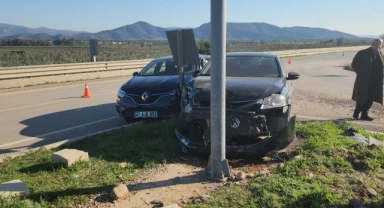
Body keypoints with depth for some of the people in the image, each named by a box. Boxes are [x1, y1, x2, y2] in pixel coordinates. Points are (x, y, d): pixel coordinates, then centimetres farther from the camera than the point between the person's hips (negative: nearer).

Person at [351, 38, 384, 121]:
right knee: (362, 98, -1)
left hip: (375, 82, 5)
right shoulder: (362, 53, -8)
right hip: (363, 80, -5)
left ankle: (364, 114, 15)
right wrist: (360, 73, -3)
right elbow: (354, 64, -4)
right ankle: (356, 113, 15)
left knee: (370, 99, 5)